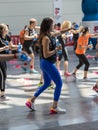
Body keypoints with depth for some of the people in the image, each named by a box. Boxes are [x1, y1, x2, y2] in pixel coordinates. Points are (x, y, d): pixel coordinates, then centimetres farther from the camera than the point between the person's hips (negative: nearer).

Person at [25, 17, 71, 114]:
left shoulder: (50, 34, 6)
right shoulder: (46, 38, -22)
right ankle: (54, 107, 5)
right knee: (59, 84, -1)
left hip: (46, 63, 10)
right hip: (48, 64, -10)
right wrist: (56, 49, -18)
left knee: (46, 84, 22)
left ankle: (31, 101, 25)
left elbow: (60, 32, 25)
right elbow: (46, 55, -24)